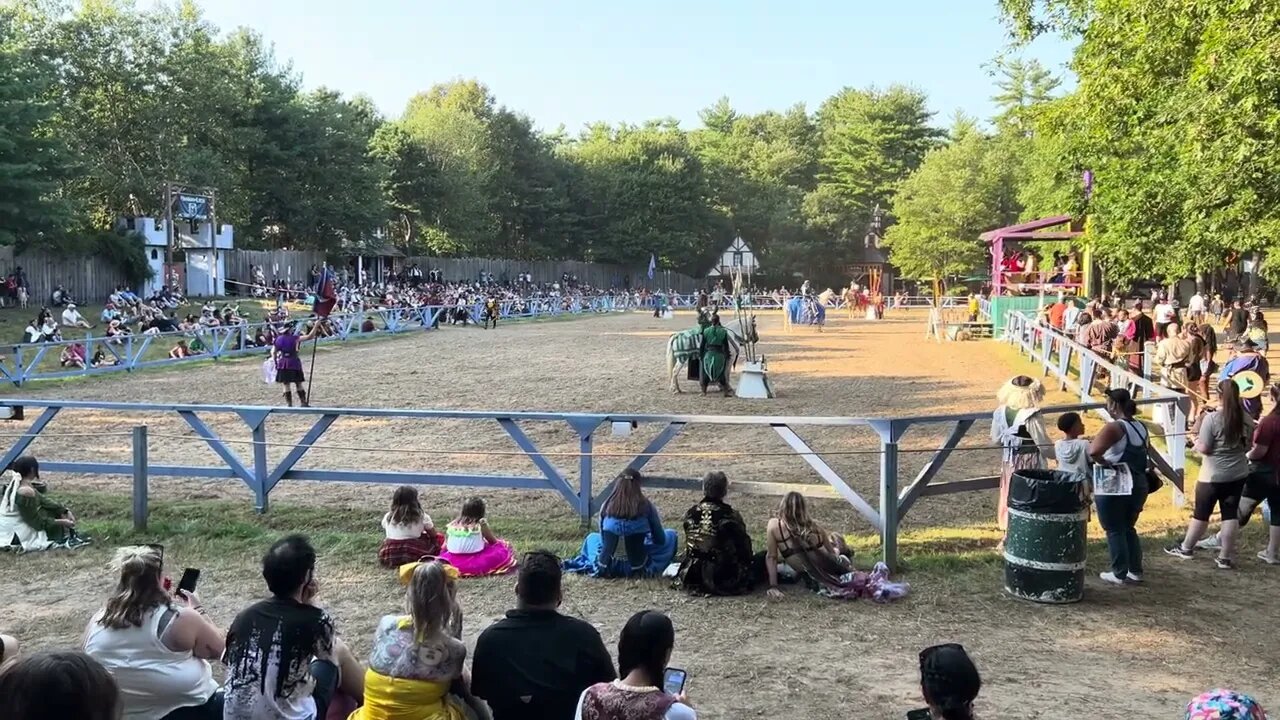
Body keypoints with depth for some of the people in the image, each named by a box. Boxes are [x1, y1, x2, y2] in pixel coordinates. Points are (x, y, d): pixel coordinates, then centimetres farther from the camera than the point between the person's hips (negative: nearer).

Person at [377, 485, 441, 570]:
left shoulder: (388, 517, 4)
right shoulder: (422, 517, -2)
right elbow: (433, 535, 10)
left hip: (388, 558, 3)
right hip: (413, 556, -3)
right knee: (438, 538, 16)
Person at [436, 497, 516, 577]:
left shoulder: (452, 524, 1)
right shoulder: (481, 523, -9)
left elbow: (444, 547, 7)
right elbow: (493, 541, 7)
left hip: (452, 563, 3)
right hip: (476, 563, -3)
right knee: (502, 549, 15)